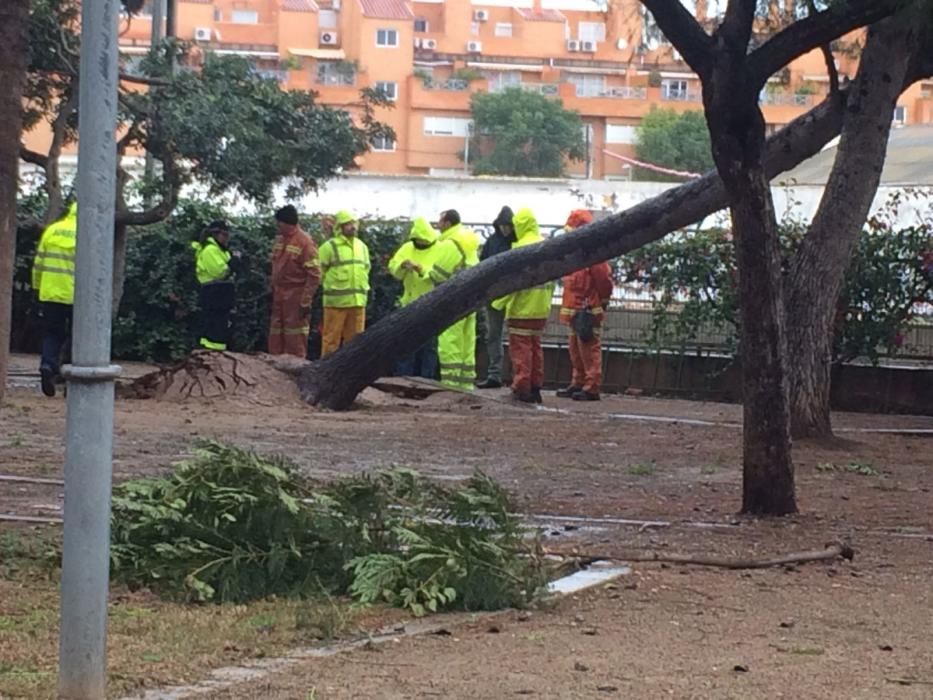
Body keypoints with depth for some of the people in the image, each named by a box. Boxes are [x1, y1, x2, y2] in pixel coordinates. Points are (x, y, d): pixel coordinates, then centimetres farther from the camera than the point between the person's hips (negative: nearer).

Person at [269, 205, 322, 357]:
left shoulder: (305, 242, -11)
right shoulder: (279, 240, 12)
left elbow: (314, 275, -14)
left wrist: (306, 301, -17)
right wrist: (273, 292, 17)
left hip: (296, 298, -8)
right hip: (279, 298, 8)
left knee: (295, 341, -5)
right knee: (276, 339, 9)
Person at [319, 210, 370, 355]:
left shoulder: (362, 246, 16)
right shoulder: (329, 246, -6)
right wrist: (331, 285, 3)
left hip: (358, 301, 6)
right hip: (336, 301, -6)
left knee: (354, 338, 9)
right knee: (332, 338, -3)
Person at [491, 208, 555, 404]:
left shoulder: (522, 248, -16)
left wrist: (499, 302, -9)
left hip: (522, 309, -7)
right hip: (542, 309, 7)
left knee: (520, 349, -3)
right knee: (535, 347, 15)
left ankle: (521, 389, -5)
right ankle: (535, 388, 17)